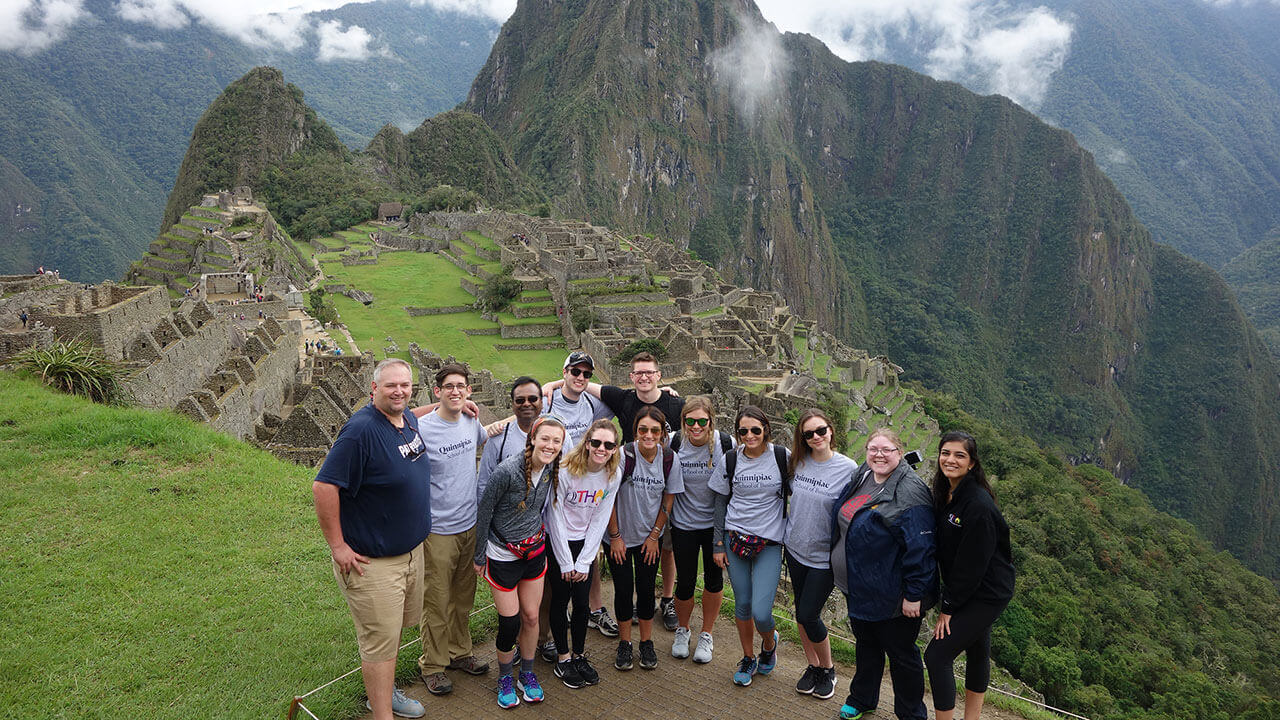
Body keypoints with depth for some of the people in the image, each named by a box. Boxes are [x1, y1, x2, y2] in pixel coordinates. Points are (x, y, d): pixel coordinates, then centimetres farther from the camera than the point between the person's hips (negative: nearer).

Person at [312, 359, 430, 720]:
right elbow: (324, 486, -25)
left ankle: (384, 691, 43)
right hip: (372, 561, -8)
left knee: (394, 629, 24)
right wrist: (338, 546, -21)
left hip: (411, 549, 9)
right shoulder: (362, 428, -24)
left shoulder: (409, 419, 2)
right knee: (380, 642, 2)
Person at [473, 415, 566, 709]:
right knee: (510, 622, 2)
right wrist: (479, 557, -6)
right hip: (503, 555, -5)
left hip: (534, 551, 5)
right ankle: (505, 677, 27)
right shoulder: (507, 470, -24)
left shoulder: (551, 470, -6)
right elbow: (484, 513, -14)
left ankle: (527, 674, 32)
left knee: (531, 616, 11)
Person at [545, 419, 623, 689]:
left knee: (582, 602, 5)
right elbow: (555, 517, -15)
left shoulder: (614, 474, -10)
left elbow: (600, 520, -5)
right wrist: (565, 563, -11)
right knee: (560, 600, 3)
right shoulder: (566, 470, -22)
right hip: (557, 541, -3)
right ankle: (562, 659, 18)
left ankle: (579, 656, 23)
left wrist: (584, 562, -6)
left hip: (585, 542, 3)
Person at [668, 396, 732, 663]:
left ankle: (706, 635, 33)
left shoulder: (725, 443, -15)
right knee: (685, 581, 5)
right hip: (683, 523, 0)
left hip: (716, 522, 0)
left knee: (714, 579, 11)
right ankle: (682, 630, 33)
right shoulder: (674, 444, -13)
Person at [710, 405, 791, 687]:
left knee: (760, 612, -9)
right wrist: (718, 543, 5)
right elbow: (721, 502, 7)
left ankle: (769, 642, 26)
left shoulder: (783, 457, -5)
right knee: (742, 603, 9)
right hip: (735, 537, 2)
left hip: (770, 542, -2)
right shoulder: (731, 459, 1)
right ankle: (748, 658, 32)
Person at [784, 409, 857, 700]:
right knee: (801, 612, 14)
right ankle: (813, 665, 34)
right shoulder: (797, 461, -2)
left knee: (809, 615, -1)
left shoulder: (848, 468, -15)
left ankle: (828, 669, 24)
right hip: (795, 548, 5)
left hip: (824, 556, -4)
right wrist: (785, 536, 12)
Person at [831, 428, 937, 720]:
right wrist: (842, 570, 20)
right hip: (858, 589, 8)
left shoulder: (910, 493, -22)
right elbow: (842, 520, 18)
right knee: (866, 643, 24)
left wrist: (913, 595, -24)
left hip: (891, 596, -7)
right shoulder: (860, 478, 3)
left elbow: (920, 548, -25)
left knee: (901, 653, 10)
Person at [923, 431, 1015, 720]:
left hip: (987, 594, -9)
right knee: (977, 652, 21)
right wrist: (948, 601, 5)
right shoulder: (944, 493, 2)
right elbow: (946, 551, 10)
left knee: (937, 654, -9)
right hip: (970, 590, 9)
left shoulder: (979, 505, -25)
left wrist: (948, 606, -15)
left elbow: (971, 564, -22)